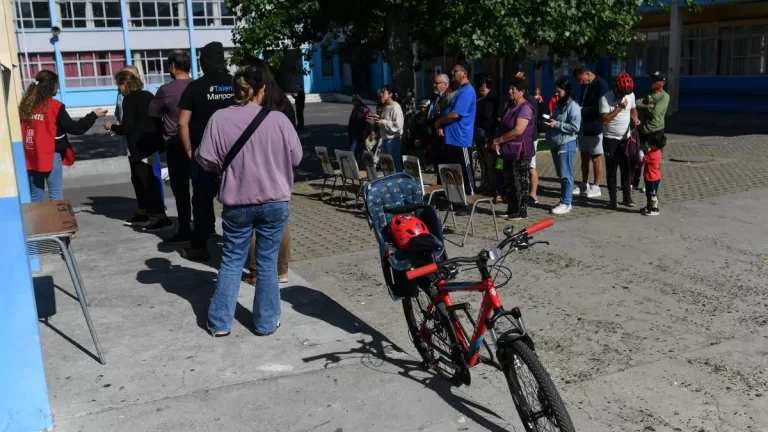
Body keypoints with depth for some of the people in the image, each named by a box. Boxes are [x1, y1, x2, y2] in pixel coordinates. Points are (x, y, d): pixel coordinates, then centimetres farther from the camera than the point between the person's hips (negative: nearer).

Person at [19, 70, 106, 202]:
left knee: (35, 196, 11)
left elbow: (20, 130, 9)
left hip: (30, 157, 5)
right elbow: (74, 128, -7)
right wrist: (93, 115, 3)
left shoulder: (25, 104, 5)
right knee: (56, 194, 4)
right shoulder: (54, 106, -9)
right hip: (51, 155, -5)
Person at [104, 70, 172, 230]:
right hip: (151, 142, 9)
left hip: (139, 145, -9)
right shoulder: (148, 96, 11)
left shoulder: (129, 100, -12)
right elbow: (155, 118, 15)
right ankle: (142, 214, 27)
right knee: (139, 179, 19)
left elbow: (127, 127, -17)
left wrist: (111, 126, 1)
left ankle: (162, 218, -11)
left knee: (147, 180, -7)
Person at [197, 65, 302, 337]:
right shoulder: (278, 119, -9)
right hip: (275, 202, 0)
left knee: (231, 261, 14)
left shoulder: (219, 118, -8)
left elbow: (206, 160, -4)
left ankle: (220, 322, 19)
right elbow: (296, 158, 0)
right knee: (267, 263, 10)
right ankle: (266, 322, 19)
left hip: (237, 203, 1)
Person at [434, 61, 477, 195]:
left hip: (460, 140, -10)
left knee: (464, 174, -3)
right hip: (451, 139, 10)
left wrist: (439, 122, -5)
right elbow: (449, 113, 22)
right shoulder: (460, 91, 20)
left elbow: (455, 114, -21)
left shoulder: (467, 91, -13)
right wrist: (441, 126, 3)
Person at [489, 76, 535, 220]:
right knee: (509, 182, 11)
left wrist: (499, 140, -14)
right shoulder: (512, 107, 15)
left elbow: (518, 130, -22)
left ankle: (521, 211, 5)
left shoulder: (525, 107, -13)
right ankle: (511, 210, 19)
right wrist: (498, 142, 1)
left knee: (519, 182, -2)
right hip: (509, 151, 9)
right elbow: (504, 127, 20)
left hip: (520, 152, -9)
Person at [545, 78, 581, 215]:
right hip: (555, 144, 9)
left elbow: (575, 127, -18)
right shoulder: (558, 105, 16)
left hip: (566, 145, -9)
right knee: (561, 175, 13)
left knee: (566, 175, -6)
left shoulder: (573, 106, -10)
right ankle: (564, 200, 20)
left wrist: (557, 124, -19)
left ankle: (566, 203, -3)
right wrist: (549, 122, 7)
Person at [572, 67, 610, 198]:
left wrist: (582, 110, -21)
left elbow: (601, 109, -20)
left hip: (595, 128, -8)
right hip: (584, 127, 8)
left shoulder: (601, 85, -15)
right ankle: (584, 185, 23)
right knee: (584, 156, 13)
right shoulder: (585, 85, 10)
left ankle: (595, 187, 7)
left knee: (596, 157, 0)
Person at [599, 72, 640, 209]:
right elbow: (605, 119, -21)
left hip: (626, 138, 4)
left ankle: (627, 197, 20)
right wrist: (619, 107, -22)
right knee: (611, 171, 2)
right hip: (611, 140, -4)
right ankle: (612, 199, 10)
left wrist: (635, 119, -3)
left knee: (626, 169, 10)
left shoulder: (630, 95, 1)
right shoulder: (605, 98, -15)